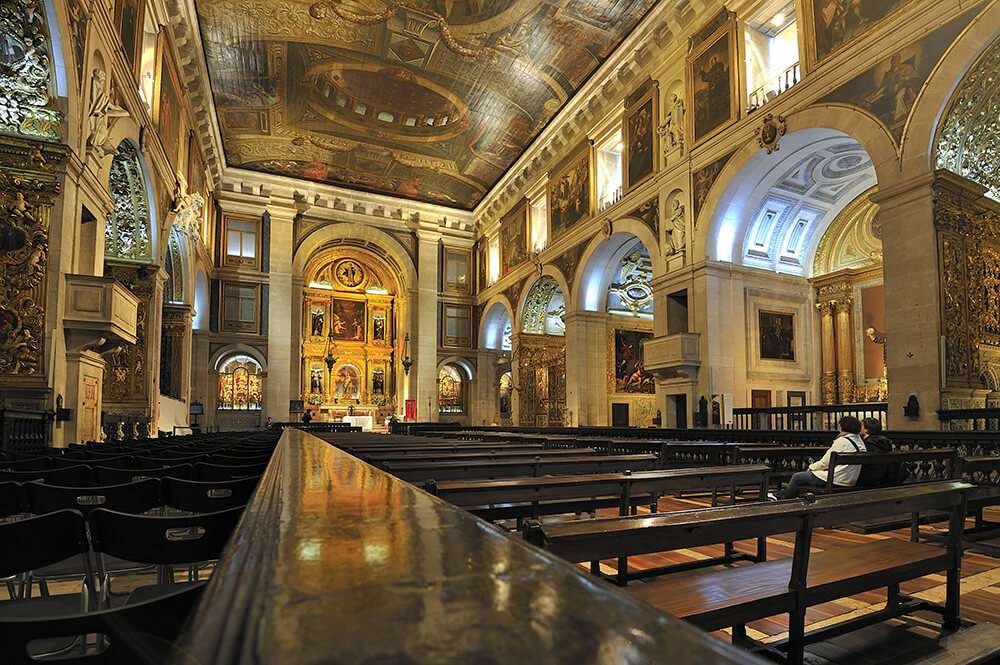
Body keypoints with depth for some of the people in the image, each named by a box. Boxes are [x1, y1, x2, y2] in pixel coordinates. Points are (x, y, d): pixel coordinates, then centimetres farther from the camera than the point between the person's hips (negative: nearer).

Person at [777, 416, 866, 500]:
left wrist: (811, 467, 5)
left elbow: (825, 462, -12)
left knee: (796, 477, 4)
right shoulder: (860, 442, 8)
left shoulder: (842, 441, -17)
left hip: (836, 480, -9)